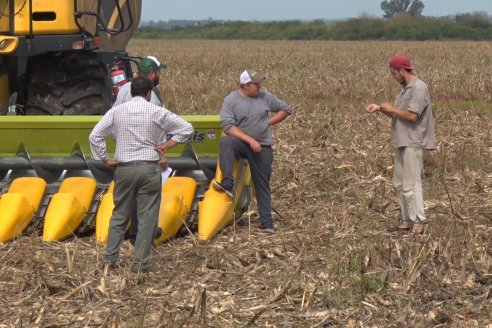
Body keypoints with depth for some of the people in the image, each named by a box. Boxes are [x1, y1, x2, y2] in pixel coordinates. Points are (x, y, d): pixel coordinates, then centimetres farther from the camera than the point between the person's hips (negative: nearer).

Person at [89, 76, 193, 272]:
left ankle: (110, 259, 13)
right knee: (147, 218, 3)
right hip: (149, 168, -2)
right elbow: (187, 129, 2)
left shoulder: (116, 111, 4)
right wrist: (167, 146, 5)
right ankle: (141, 264, 2)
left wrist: (104, 159, 8)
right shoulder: (158, 112, 1)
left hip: (124, 168, 2)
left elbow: (95, 136, 1)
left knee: (119, 215, 13)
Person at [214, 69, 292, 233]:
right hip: (241, 143, -2)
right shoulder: (231, 100, -8)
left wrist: (268, 122, -1)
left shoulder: (265, 96, 0)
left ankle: (267, 223, 8)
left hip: (263, 147, 2)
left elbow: (285, 110, 12)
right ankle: (227, 184, -44)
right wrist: (250, 140, -23)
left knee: (262, 185, 3)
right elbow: (228, 126, -17)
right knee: (225, 143, -35)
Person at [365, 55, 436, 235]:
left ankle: (418, 222, -5)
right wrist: (380, 108, 5)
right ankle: (407, 220, 17)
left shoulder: (419, 88, -14)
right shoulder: (404, 88, 15)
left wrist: (391, 108, -10)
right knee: (399, 183, 12)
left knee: (411, 184, -10)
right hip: (402, 142, 10)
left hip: (414, 143, -10)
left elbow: (412, 115, -22)